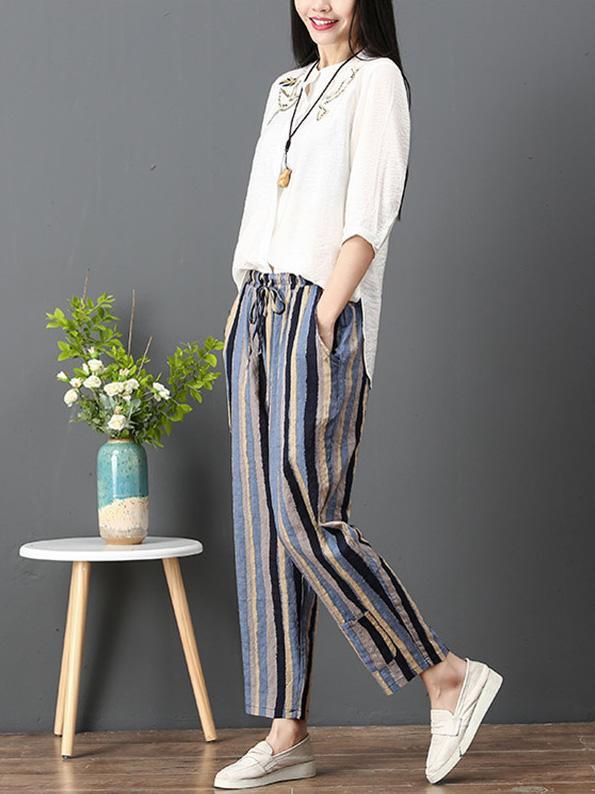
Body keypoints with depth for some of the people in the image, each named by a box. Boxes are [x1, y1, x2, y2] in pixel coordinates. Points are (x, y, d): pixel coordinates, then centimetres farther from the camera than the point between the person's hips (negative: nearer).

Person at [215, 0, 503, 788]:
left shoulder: (376, 79, -1)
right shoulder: (287, 89, 21)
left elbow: (369, 220, -11)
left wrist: (323, 324, -17)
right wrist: (247, 317, 12)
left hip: (319, 315, -7)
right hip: (257, 312, 8)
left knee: (307, 517, -13)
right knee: (263, 523, 4)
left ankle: (450, 678, 2)